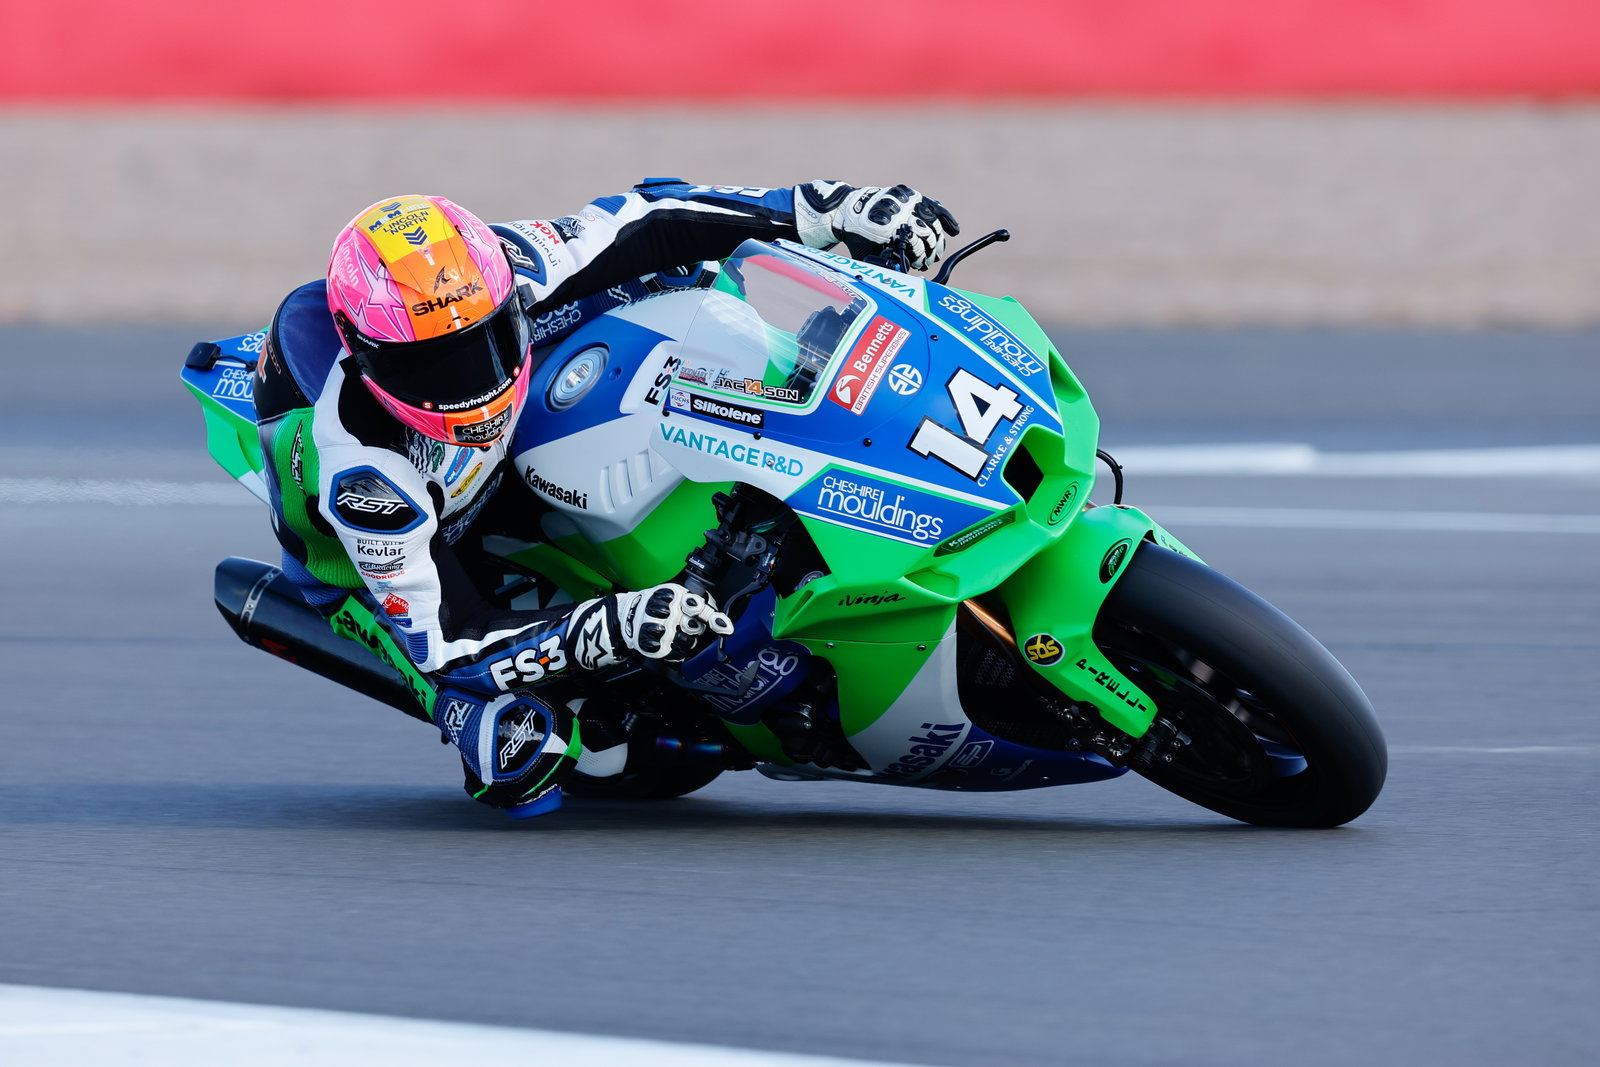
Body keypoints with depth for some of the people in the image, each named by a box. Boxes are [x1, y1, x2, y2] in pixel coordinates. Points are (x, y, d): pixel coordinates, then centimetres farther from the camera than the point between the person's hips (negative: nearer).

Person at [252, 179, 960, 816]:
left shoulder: (494, 273, -32)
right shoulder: (356, 467, -44)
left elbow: (649, 222, -18)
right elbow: (443, 644, -37)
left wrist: (832, 209, -25)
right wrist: (604, 634, -50)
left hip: (498, 472, 6)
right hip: (383, 559, -6)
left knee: (671, 267, -3)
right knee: (522, 760, -30)